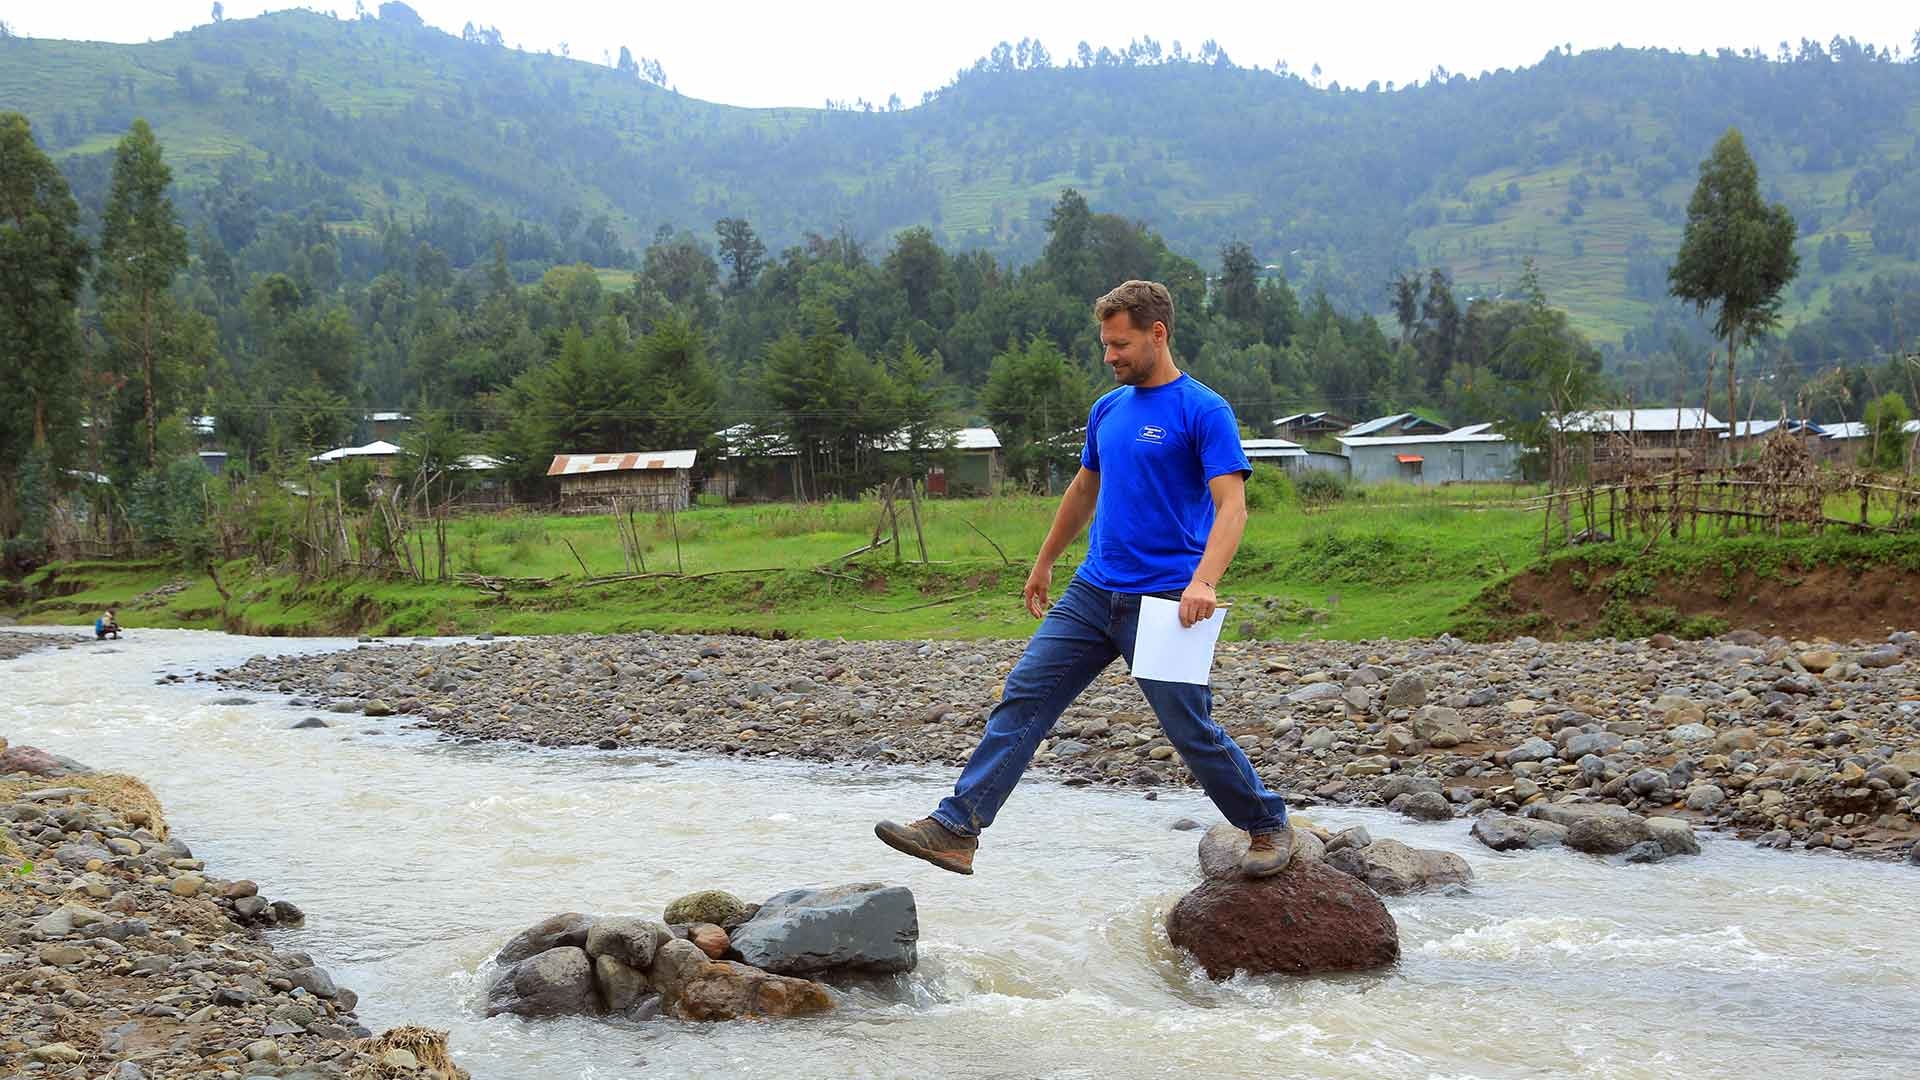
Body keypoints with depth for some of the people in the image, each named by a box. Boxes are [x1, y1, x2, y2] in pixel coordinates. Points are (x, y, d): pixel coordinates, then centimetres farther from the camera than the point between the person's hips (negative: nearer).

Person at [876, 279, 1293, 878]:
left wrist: (1203, 581, -33)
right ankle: (956, 829, -3)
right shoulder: (1108, 408, 12)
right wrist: (1044, 563, 29)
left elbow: (1231, 505, -18)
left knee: (1192, 732, 1)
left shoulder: (1204, 411, -10)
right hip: (1091, 593, 7)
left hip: (1163, 604, -7)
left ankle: (1268, 826, 24)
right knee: (1022, 699, -2)